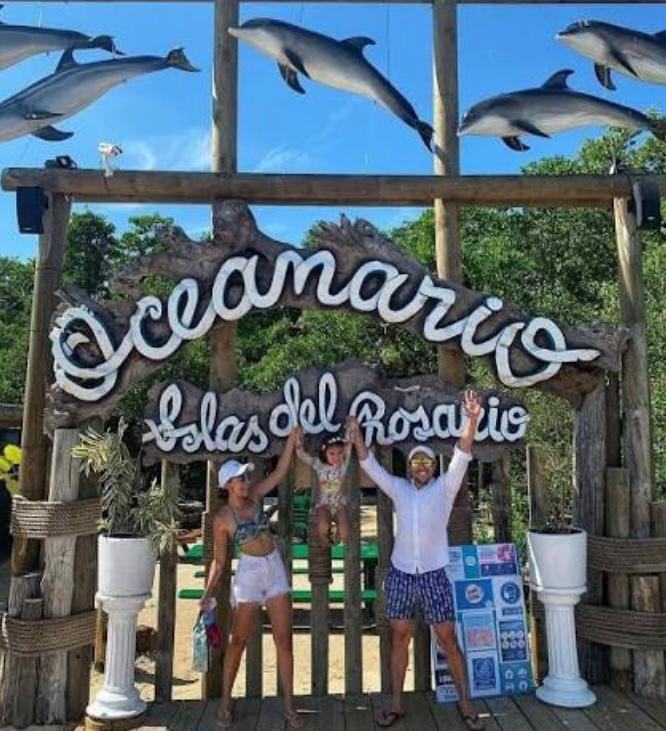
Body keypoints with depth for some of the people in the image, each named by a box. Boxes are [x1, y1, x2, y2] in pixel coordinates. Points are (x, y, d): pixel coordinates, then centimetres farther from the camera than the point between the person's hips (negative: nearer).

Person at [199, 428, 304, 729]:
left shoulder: (253, 497, 1)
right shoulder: (222, 519, -10)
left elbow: (279, 472, -2)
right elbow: (219, 560, -4)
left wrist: (292, 437, -9)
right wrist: (208, 594, -9)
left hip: (276, 570, 4)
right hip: (248, 575, -4)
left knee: (284, 639, 4)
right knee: (238, 641, 8)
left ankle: (289, 705, 13)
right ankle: (225, 701, 26)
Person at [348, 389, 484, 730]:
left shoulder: (445, 487, -2)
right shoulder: (398, 488, 5)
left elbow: (461, 456, -15)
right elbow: (370, 464, 4)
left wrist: (472, 420, -30)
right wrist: (357, 433, -8)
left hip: (433, 575, -2)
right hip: (401, 574, 3)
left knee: (448, 641, 4)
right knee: (399, 638, 11)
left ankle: (465, 703, 20)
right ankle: (395, 703, 24)